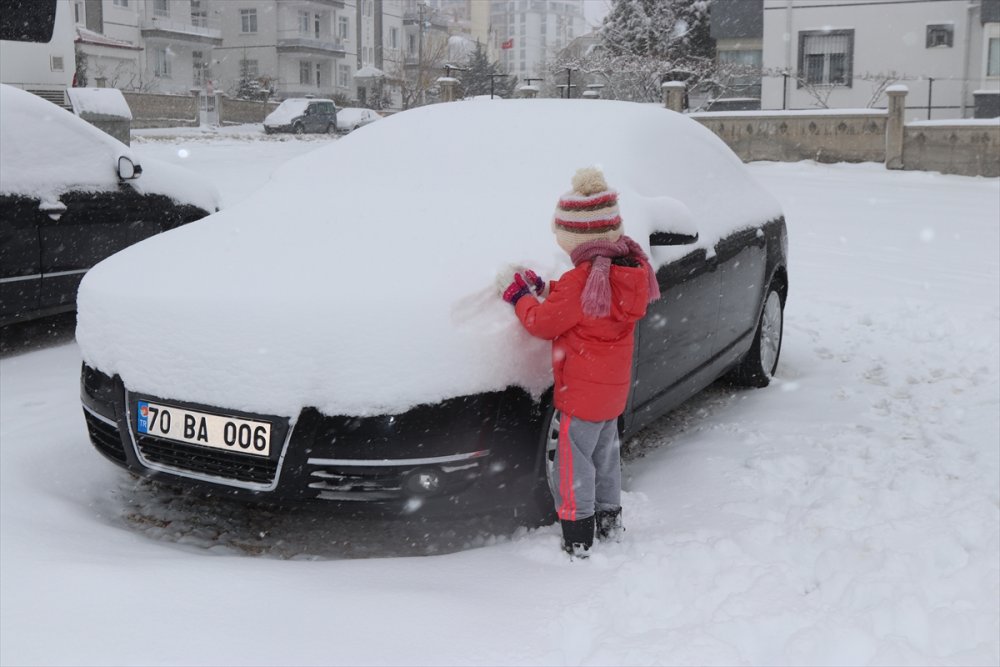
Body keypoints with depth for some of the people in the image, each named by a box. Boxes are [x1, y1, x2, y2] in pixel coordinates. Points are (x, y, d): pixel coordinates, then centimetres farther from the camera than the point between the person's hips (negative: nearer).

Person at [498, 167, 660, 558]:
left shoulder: (580, 281, -25)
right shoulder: (630, 267, 1)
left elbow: (542, 323, -14)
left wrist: (518, 295, 1)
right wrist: (542, 289, 8)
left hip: (582, 392, -9)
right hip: (614, 387, 9)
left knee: (573, 464, 2)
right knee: (605, 455, 23)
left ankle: (578, 543, 9)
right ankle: (610, 523, 37)